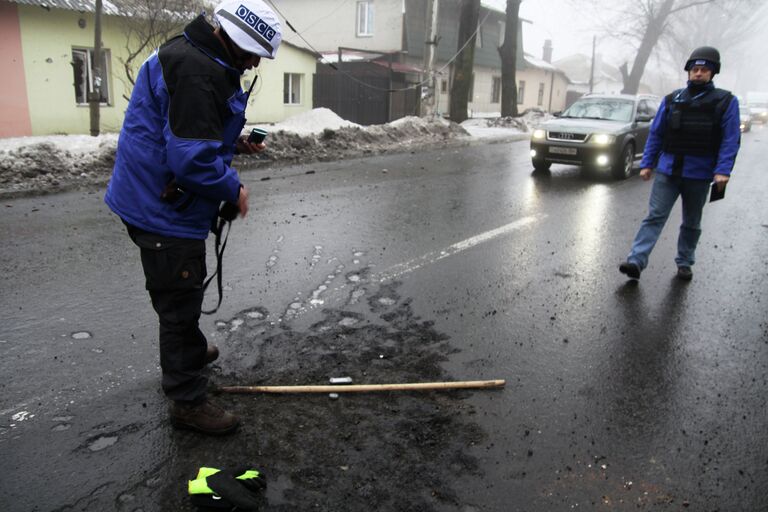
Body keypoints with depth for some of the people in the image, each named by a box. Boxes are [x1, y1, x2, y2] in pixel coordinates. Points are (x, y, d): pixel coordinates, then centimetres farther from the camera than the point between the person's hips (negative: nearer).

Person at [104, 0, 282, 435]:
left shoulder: (196, 57, 11)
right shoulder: (198, 72, -24)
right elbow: (192, 159, -29)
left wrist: (233, 142, 10)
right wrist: (233, 189, -14)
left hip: (155, 200, 11)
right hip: (164, 209, -11)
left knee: (182, 293, 27)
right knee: (180, 301, 1)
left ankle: (189, 351, 50)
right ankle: (188, 402, 16)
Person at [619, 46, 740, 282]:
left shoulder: (725, 102, 1)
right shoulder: (671, 100, 7)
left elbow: (731, 139, -6)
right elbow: (655, 134, 9)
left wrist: (723, 170, -17)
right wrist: (646, 164, 2)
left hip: (699, 175, 0)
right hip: (667, 171, 1)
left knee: (691, 223, 12)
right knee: (654, 217, -8)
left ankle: (684, 263, 25)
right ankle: (636, 262, -15)